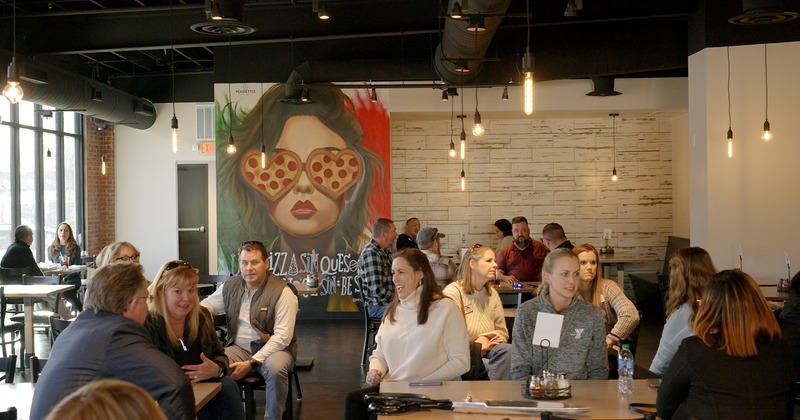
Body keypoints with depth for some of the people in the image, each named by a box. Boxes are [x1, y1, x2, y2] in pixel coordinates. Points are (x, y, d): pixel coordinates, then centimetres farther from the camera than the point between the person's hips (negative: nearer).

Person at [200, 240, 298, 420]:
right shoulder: (230, 286, 5)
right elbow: (208, 303, 21)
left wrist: (252, 363, -24)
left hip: (273, 349, -4)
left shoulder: (282, 291, -13)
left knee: (275, 368, -38)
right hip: (239, 348, 4)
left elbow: (282, 336, -19)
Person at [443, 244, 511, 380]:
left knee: (507, 350, -26)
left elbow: (502, 332, 11)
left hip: (484, 351, 6)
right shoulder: (453, 292, -7)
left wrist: (486, 338, -10)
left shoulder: (492, 294, 13)